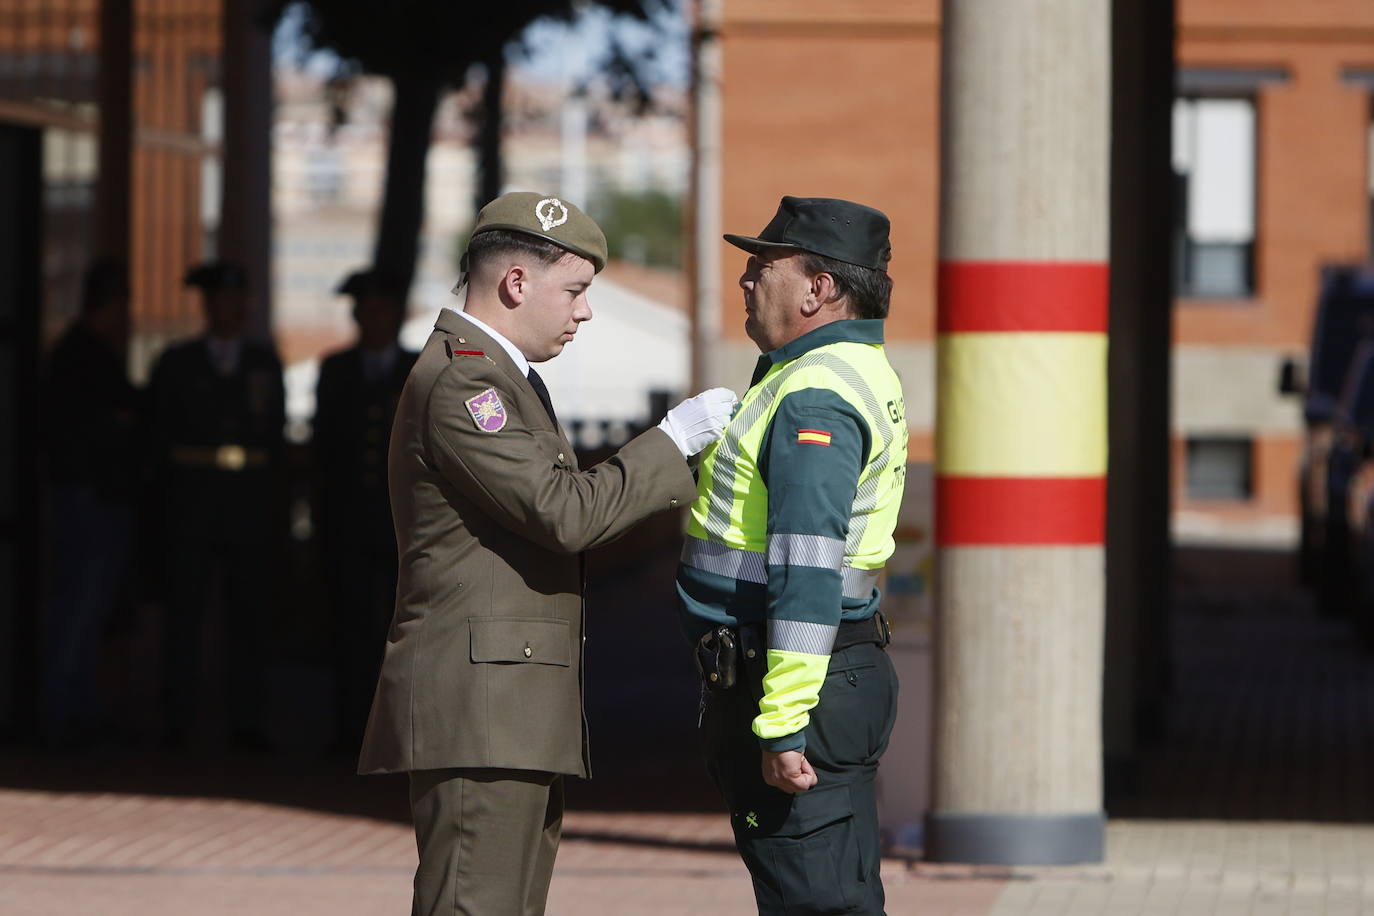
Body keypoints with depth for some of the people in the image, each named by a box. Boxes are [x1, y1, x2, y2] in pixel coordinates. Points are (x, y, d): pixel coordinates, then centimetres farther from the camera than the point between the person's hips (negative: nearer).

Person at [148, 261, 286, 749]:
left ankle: (245, 723, 4)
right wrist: (167, 503, 0)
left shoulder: (265, 363, 14)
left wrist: (276, 506, 5)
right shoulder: (176, 365, 8)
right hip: (192, 504, -2)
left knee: (248, 615, 1)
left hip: (251, 504, 2)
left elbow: (276, 434, 12)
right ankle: (178, 722, -4)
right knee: (186, 611, -6)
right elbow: (160, 439, 7)